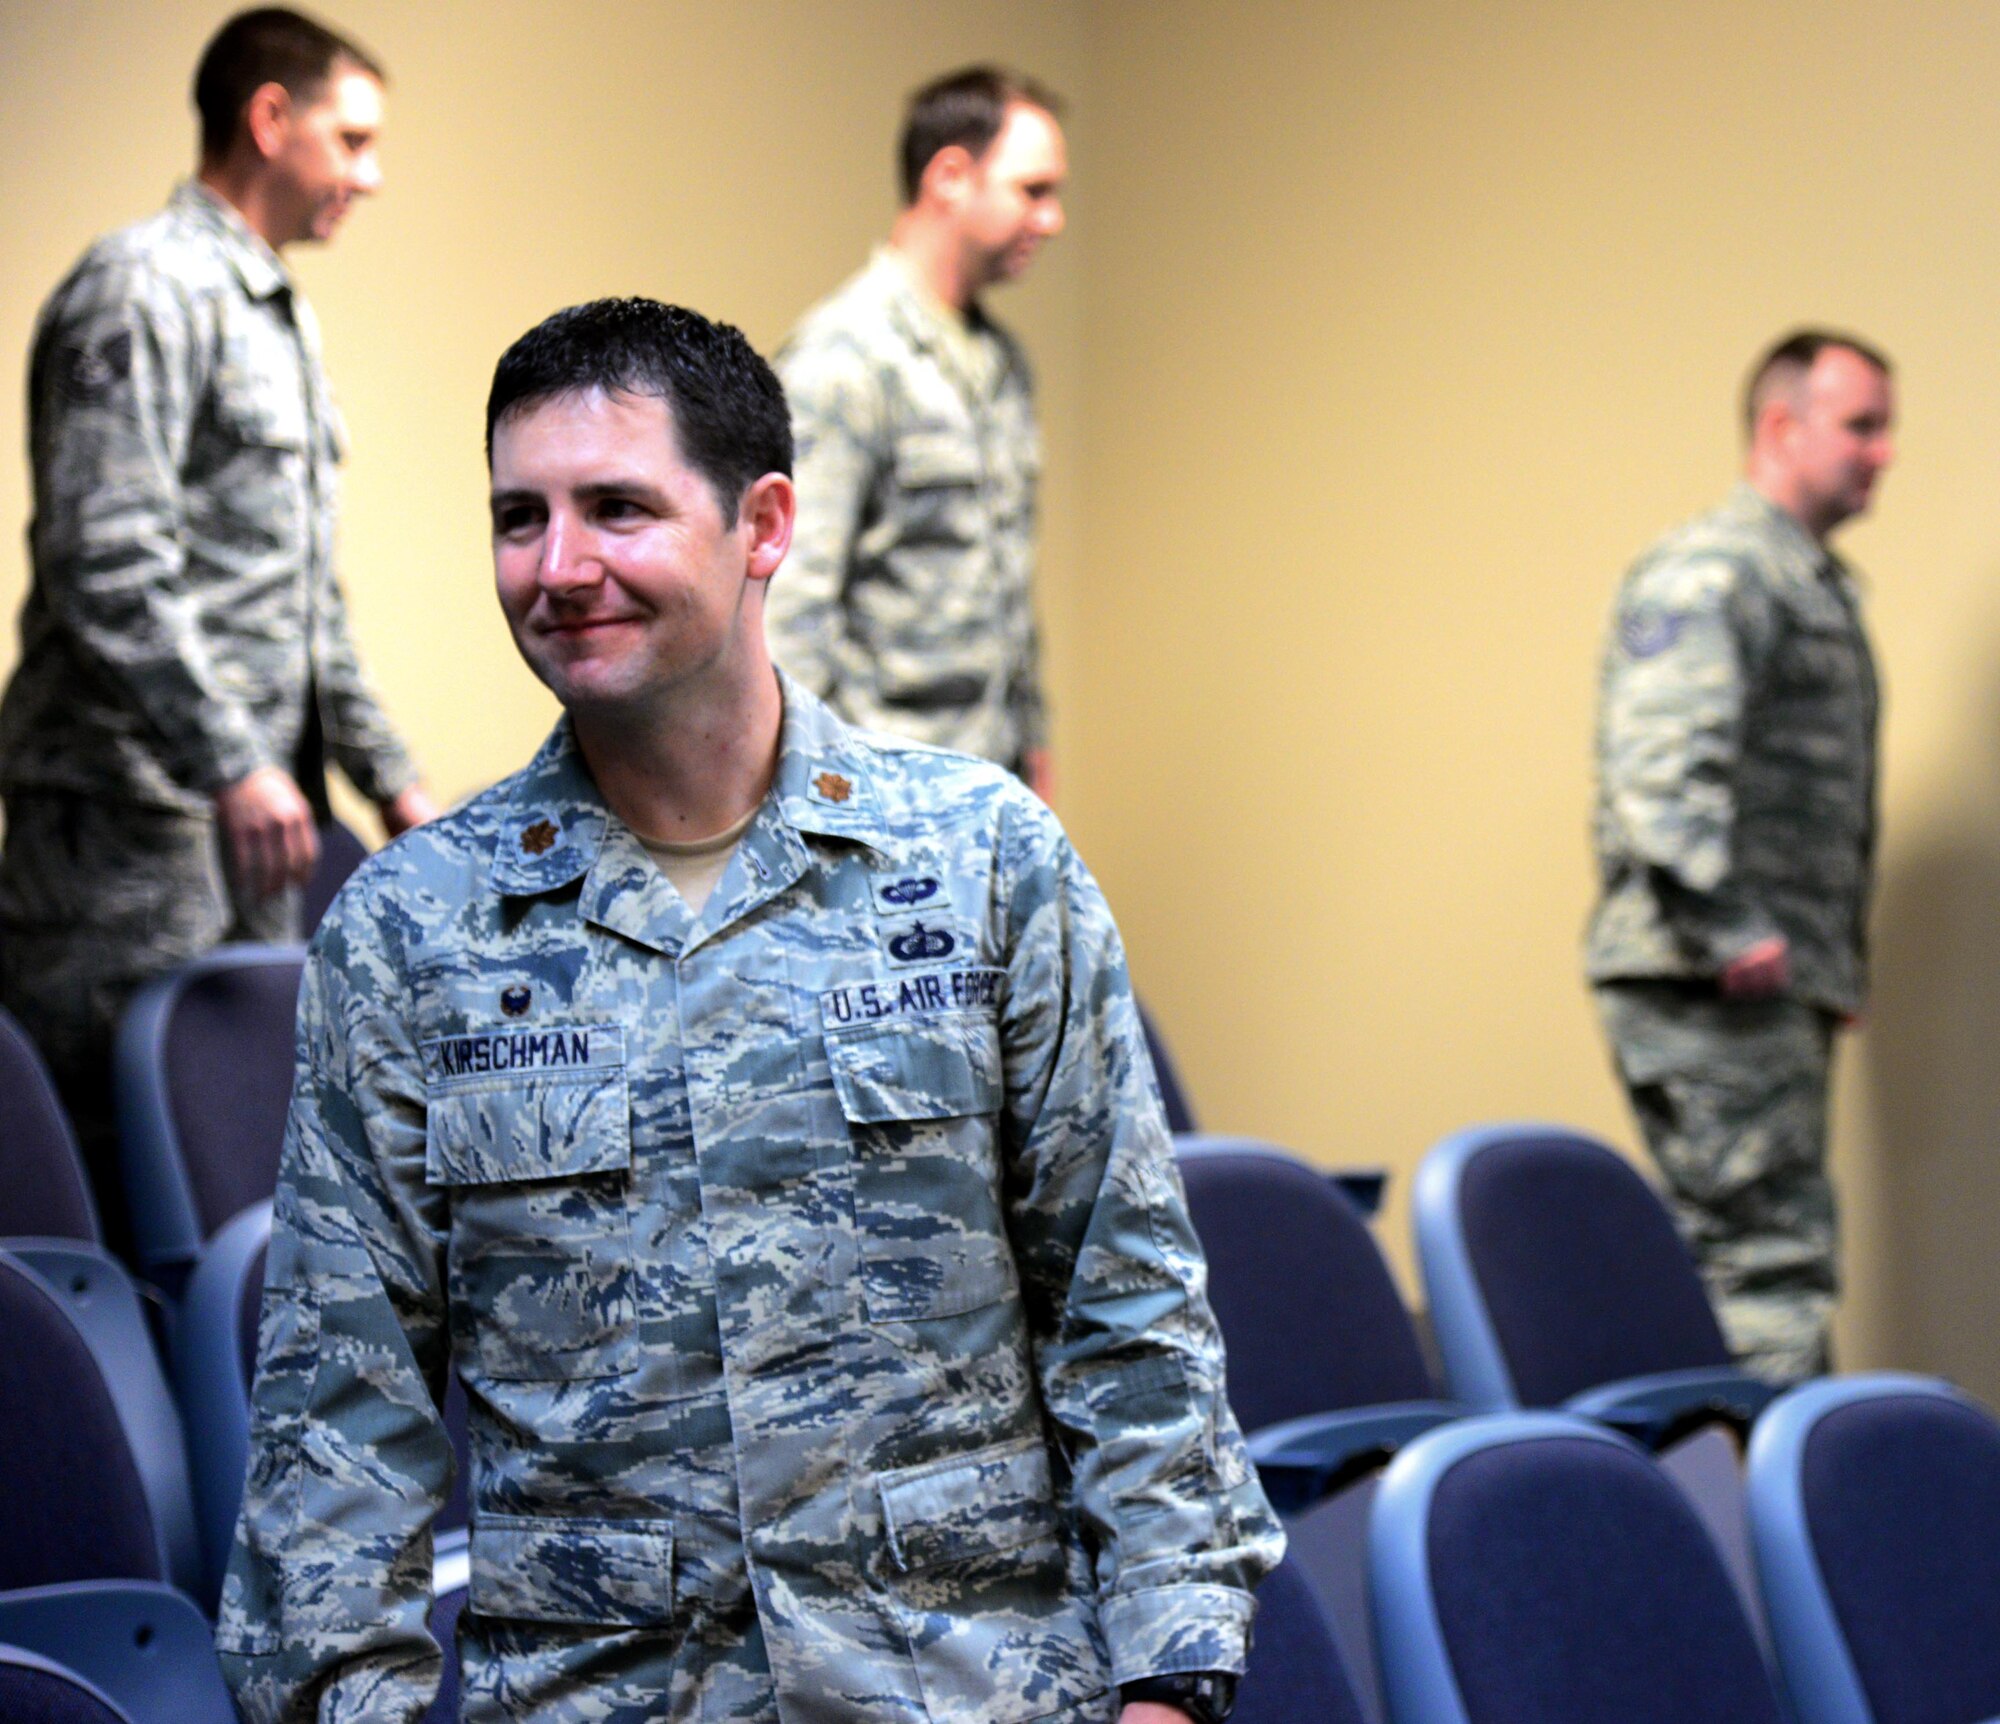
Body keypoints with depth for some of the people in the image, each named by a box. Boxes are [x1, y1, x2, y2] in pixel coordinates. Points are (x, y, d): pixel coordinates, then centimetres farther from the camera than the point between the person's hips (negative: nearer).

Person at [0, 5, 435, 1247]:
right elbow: (107, 565, -20)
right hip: (132, 818, -9)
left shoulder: (281, 318, 22)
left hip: (251, 821, 9)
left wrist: (387, 772, 23)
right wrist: (233, 764, -25)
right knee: (113, 1155, -9)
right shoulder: (145, 294, -9)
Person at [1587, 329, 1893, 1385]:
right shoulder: (1708, 574, -10)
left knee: (1741, 1259, 12)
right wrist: (1731, 931, -25)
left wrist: (1838, 965, 18)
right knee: (1768, 1258, -11)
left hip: (1783, 984, 10)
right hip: (1712, 985, -10)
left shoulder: (1815, 584, 22)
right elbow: (1662, 769, -22)